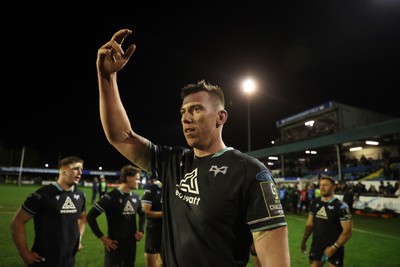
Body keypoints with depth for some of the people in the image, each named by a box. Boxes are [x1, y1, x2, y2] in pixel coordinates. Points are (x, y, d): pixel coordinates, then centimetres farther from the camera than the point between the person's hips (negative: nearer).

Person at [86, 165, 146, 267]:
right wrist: (102, 237, -14)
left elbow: (142, 214, 20)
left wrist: (141, 230, 6)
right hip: (115, 244, -6)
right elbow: (90, 216, -14)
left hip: (132, 244, 6)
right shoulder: (111, 197, -17)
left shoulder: (136, 197, 2)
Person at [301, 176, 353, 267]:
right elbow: (310, 223, 11)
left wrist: (334, 247, -18)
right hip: (316, 245, 5)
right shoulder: (315, 203, 1)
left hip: (334, 248, -4)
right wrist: (304, 239, 5)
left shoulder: (341, 206, -15)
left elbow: (347, 231, -14)